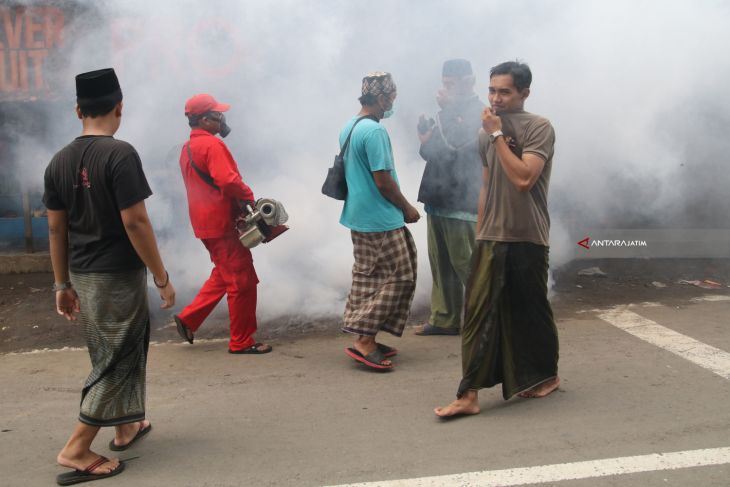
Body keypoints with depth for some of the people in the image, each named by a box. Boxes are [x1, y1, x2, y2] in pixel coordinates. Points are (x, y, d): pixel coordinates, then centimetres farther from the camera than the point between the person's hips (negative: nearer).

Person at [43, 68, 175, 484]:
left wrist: (63, 284, 15)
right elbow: (135, 222, -20)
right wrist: (162, 277, -12)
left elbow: (56, 228, 8)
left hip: (83, 277, 7)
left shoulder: (59, 161, 4)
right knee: (118, 361, 3)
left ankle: (126, 427, 36)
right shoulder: (120, 154, -17)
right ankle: (77, 451, 5)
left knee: (108, 355, 21)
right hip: (119, 276, -7)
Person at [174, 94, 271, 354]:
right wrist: (248, 196, -11)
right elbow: (228, 180, -28)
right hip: (223, 222, -9)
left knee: (223, 276, 22)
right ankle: (242, 342, 7)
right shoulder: (212, 144, -16)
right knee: (242, 282, 0)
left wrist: (240, 197, 12)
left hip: (206, 222, 10)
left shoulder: (187, 148, 14)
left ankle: (188, 318, 19)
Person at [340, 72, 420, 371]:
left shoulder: (349, 127, 11)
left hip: (359, 215, 10)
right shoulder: (375, 131, -19)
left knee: (367, 278, 14)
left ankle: (365, 339, 19)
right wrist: (407, 208, -6)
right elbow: (382, 180, -20)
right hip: (380, 219, -10)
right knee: (399, 276, -2)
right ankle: (364, 340, -4)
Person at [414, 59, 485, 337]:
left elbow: (456, 148, -21)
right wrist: (426, 140, -1)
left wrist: (446, 111, -15)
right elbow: (433, 152, 20)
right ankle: (444, 319, 19)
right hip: (438, 199, 8)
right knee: (441, 265, 11)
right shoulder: (450, 113, 18)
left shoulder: (478, 113, -8)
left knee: (467, 266, -3)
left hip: (461, 203, -8)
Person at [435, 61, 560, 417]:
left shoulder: (539, 128, -9)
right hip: (491, 239, 5)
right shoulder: (486, 134, 11)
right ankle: (469, 394, 0)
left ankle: (547, 375, 32)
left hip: (527, 240, -5)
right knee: (479, 312, -2)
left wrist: (497, 134, -18)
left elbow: (523, 179, -23)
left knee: (531, 312, 9)